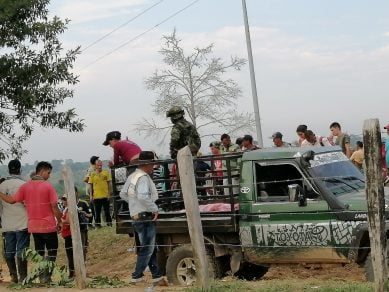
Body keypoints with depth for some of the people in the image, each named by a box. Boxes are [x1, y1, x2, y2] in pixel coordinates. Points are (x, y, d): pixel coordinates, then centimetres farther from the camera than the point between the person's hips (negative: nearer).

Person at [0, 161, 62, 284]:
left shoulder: (25, 186, -1)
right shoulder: (48, 186, -11)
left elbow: (11, 200, -1)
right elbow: (54, 207, -11)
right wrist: (59, 221, 1)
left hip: (34, 226, 4)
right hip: (48, 226, -4)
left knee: (39, 252, 15)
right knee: (52, 251, 9)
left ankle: (42, 276, 15)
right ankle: (46, 275, -2)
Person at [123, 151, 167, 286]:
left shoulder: (131, 177, 14)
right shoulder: (143, 178, -16)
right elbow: (143, 197, -30)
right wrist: (155, 208, -20)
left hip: (136, 217, 10)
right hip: (146, 217, -10)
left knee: (151, 248, 12)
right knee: (147, 249, -3)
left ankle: (157, 277, 15)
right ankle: (137, 277, 0)